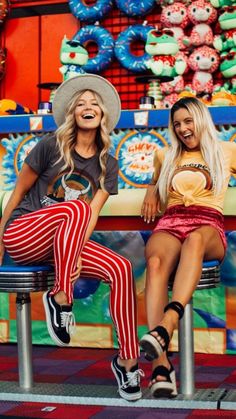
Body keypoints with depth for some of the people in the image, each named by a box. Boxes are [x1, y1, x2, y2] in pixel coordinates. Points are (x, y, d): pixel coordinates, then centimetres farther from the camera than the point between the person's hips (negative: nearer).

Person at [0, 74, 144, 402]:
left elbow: (94, 213, -3)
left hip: (65, 242, 4)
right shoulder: (51, 146, -5)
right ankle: (60, 298, -28)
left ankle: (127, 361, -14)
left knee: (121, 268, -21)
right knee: (75, 207, -35)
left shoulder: (108, 166, 8)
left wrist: (77, 253, -19)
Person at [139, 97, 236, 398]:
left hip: (208, 226, -1)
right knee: (156, 262, -37)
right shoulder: (165, 156, 27)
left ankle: (166, 326, -60)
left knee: (194, 239, -42)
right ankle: (161, 364, -51)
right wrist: (150, 192, 24)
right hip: (170, 224, 2)